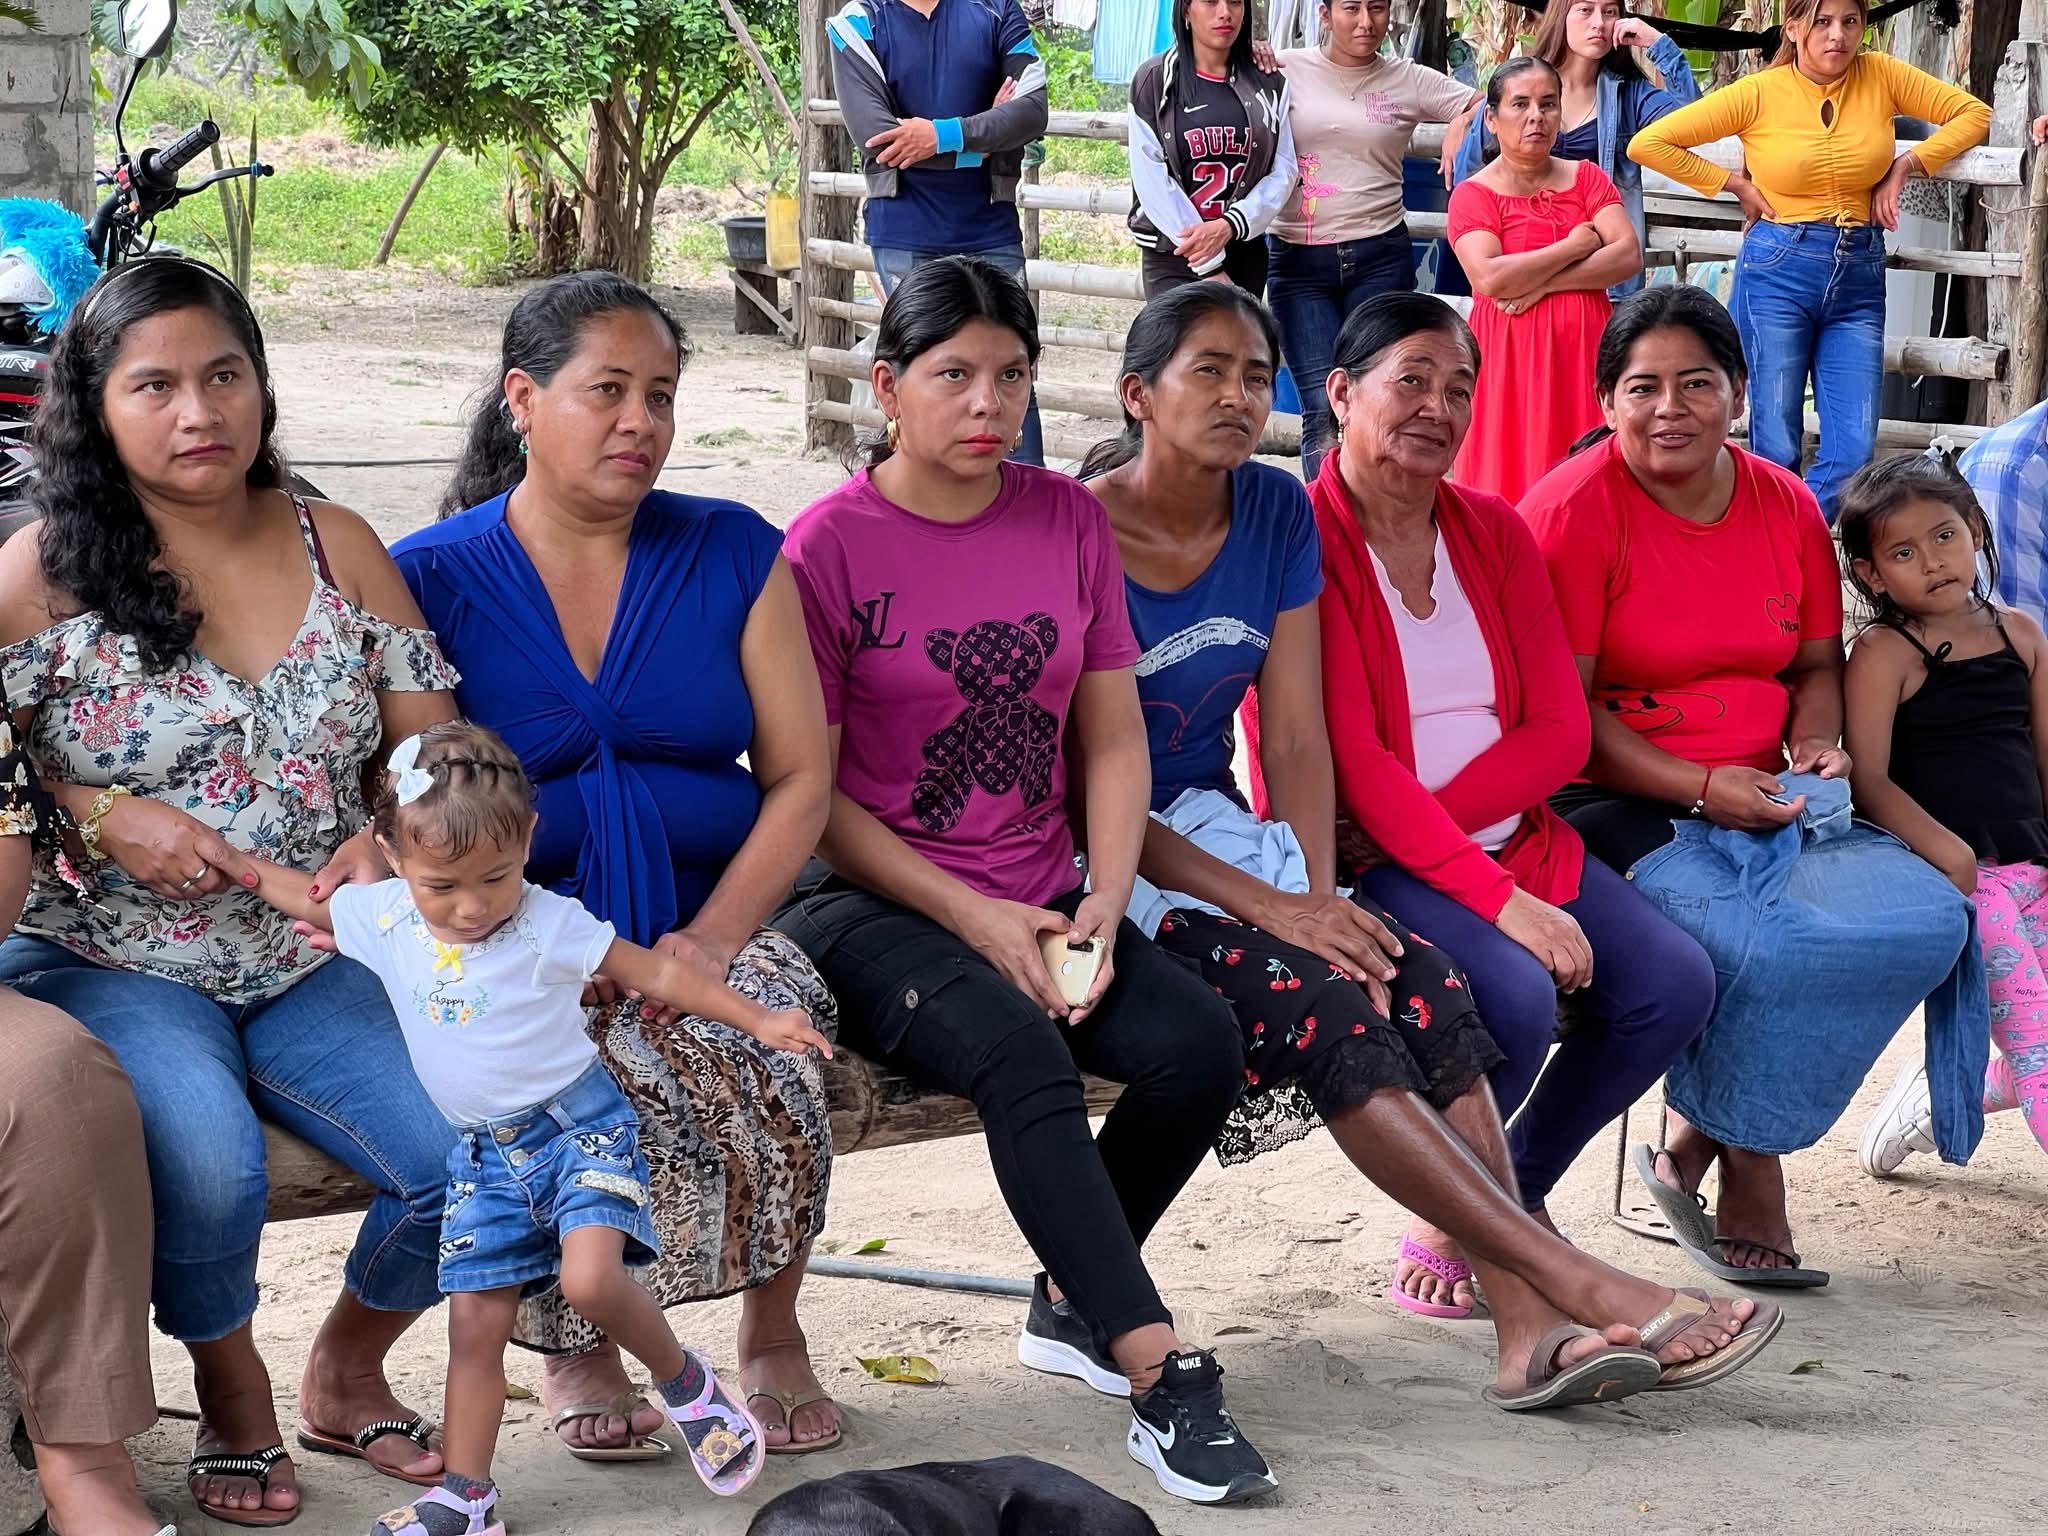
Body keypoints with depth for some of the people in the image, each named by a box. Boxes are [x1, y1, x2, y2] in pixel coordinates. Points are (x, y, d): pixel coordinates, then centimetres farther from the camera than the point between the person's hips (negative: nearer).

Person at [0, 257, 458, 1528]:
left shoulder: (337, 545, 7)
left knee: (476, 1156, -19)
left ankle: (349, 1372, 14)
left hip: (318, 964, 4)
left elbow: (428, 740, 9)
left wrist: (390, 839, -12)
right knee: (206, 1162, -34)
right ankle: (232, 1396, 1)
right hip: (113, 969, -3)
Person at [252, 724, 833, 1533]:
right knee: (475, 1322, 3)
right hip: (484, 1154, 5)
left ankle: (685, 1382, 1)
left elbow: (661, 974, -7)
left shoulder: (553, 926, -15)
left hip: (579, 1125, -5)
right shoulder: (380, 918, -4)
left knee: (590, 1278, -26)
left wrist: (760, 1020, -9)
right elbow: (298, 895, 14)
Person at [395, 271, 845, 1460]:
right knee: (608, 1082, -33)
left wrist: (714, 935, -12)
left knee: (770, 1042, -31)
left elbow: (802, 775, 5)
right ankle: (576, 1346, -7)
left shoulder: (735, 556, 9)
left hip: (702, 927, 2)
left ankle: (774, 1332, -6)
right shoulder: (430, 582, 3)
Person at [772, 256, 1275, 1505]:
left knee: (1200, 1042, -21)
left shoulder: (1068, 521, 9)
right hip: (874, 904, -5)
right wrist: (971, 918, -14)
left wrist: (1104, 902, -6)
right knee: (1020, 1053, -34)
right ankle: (1160, 1371, -30)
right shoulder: (830, 546, -6)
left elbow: (1114, 738, 11)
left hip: (1040, 902, 5)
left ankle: (1076, 1304, 4)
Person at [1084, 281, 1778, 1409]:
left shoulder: (1276, 514, 6)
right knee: (1322, 1007, -28)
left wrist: (1320, 897, -13)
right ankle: (1586, 1290, -31)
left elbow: (1296, 739, 4)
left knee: (1423, 984, -21)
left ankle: (1528, 1329, -29)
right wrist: (1269, 907, -20)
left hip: (1217, 825, 6)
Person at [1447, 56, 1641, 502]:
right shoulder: (1474, 195, 0)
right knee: (1514, 475, -4)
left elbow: (1629, 256, -2)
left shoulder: (1587, 178, 11)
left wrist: (1541, 284, -12)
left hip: (1585, 348, 3)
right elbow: (1490, 279, -17)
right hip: (1512, 355, -3)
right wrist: (1576, 246, -8)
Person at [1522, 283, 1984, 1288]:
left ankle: (1696, 1143, -5)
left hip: (1763, 807, 7)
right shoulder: (1576, 510, -9)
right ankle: (1749, 1172, -4)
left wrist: (1815, 749, -1)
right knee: (1759, 944, -32)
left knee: (1924, 916, -16)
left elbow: (1817, 663, 21)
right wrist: (1697, 787, -20)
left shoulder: (1787, 506, 10)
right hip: (1616, 806, -6)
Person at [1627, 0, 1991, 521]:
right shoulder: (1758, 93, -4)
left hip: (1859, 278, 3)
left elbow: (1974, 113, 10)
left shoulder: (1881, 76, 3)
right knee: (1776, 449, -1)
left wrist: (1906, 165, 0)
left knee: (1854, 450, -6)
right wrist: (1737, 185, -1)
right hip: (1777, 269, -2)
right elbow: (1648, 143, -3)